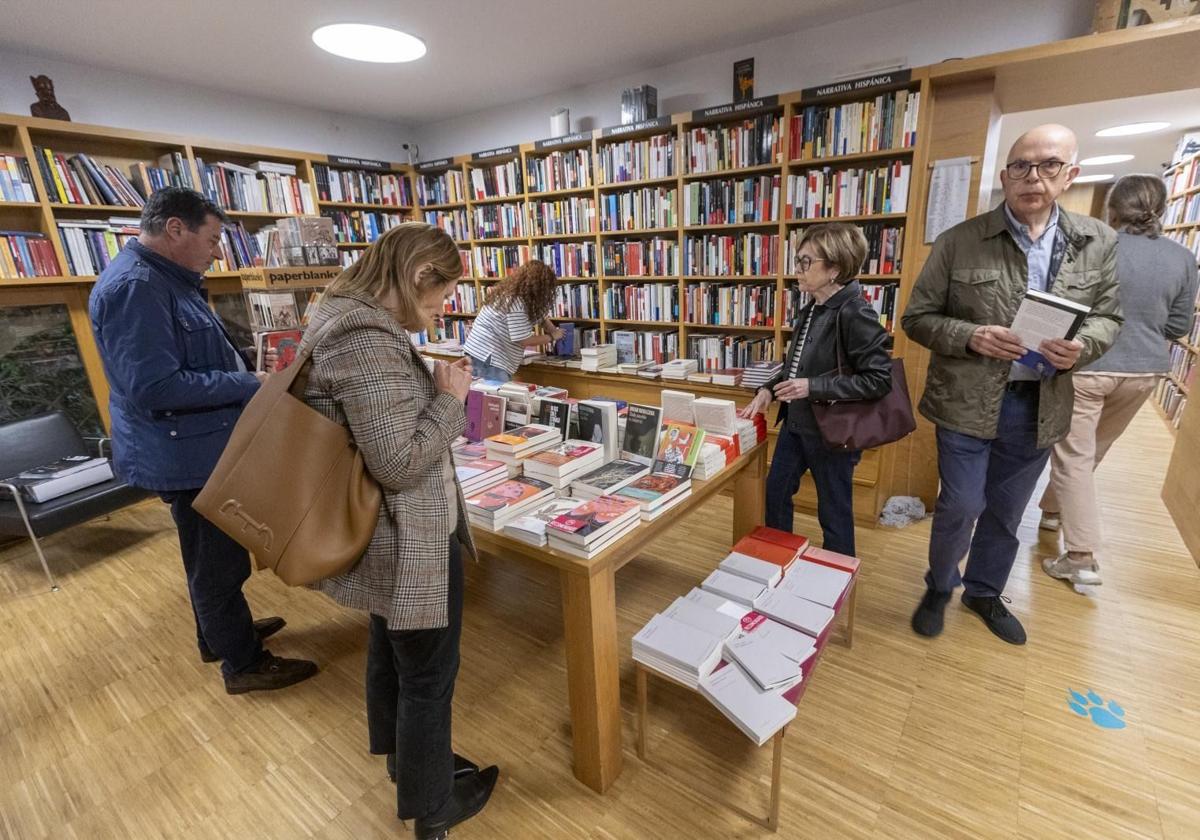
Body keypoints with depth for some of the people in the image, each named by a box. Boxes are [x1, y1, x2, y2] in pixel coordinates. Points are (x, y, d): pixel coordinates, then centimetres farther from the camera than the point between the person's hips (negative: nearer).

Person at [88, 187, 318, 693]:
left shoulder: (167, 279, 11)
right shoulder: (133, 286, -23)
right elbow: (155, 386, -29)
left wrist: (247, 375, 6)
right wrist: (250, 384, -22)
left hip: (200, 445, 10)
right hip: (186, 454, -10)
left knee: (212, 554, 24)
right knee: (220, 561, 4)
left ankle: (222, 633, 43)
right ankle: (243, 663, 22)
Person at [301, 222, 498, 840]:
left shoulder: (351, 325, 6)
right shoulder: (369, 343, -27)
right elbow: (399, 463, -27)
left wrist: (432, 390, 7)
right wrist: (449, 398, -17)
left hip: (387, 537, 11)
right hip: (411, 542, -11)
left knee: (390, 651, 28)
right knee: (428, 674, 11)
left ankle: (404, 759, 53)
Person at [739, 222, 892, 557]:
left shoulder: (854, 313, -19)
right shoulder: (810, 310, 6)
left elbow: (879, 378, -23)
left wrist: (813, 387, -26)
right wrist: (768, 390, 1)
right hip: (796, 423, 9)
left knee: (833, 511, 8)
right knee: (775, 492, 19)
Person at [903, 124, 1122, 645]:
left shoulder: (1098, 242, 3)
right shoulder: (959, 242, -7)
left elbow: (1108, 317, 9)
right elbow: (917, 318, -5)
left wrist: (1082, 346, -14)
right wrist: (971, 337, -22)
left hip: (1040, 406, 4)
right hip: (967, 401, -3)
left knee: (1006, 513, 17)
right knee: (961, 507, 3)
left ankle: (984, 592, 40)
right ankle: (939, 588, 29)